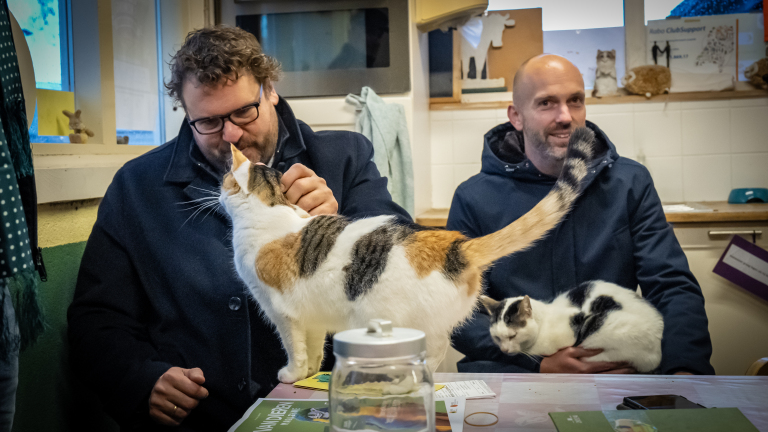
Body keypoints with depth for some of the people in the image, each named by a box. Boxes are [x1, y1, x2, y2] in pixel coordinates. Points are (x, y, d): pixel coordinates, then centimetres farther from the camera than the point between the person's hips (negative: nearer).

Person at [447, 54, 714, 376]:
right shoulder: (474, 199, 3)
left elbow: (674, 287, 4)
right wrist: (539, 361, -16)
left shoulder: (630, 183, 10)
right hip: (512, 370, -2)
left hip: (619, 369, 3)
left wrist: (685, 368, -17)